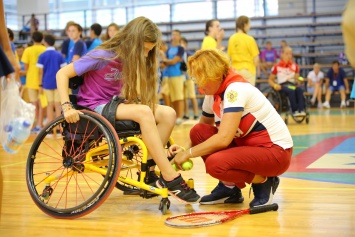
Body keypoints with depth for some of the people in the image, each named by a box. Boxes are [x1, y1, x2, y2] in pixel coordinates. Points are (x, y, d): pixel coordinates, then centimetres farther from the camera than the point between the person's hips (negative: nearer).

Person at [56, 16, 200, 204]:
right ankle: (170, 178, -31)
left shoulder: (129, 59, 5)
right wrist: (66, 107, -28)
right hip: (95, 109, -7)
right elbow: (62, 74, -17)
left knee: (168, 114, -14)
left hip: (114, 104, 7)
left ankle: (147, 170, -14)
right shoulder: (103, 56, -15)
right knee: (143, 112, -33)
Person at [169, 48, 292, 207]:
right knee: (198, 132, -5)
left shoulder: (236, 89, -23)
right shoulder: (212, 95, 4)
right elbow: (202, 129, 15)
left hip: (276, 152, -9)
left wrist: (188, 153, -21)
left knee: (215, 163, -30)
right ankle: (229, 187, 6)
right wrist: (184, 148, -6)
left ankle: (264, 182, -4)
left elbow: (224, 138, -31)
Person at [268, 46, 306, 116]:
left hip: (292, 85, 3)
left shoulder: (295, 66, 12)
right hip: (282, 86, -3)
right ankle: (295, 110, -39)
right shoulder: (277, 67, 3)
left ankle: (301, 110, -44)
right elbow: (270, 80, 8)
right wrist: (275, 85, -13)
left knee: (300, 89, -34)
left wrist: (298, 81, -9)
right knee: (291, 91, -38)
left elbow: (297, 78, 16)